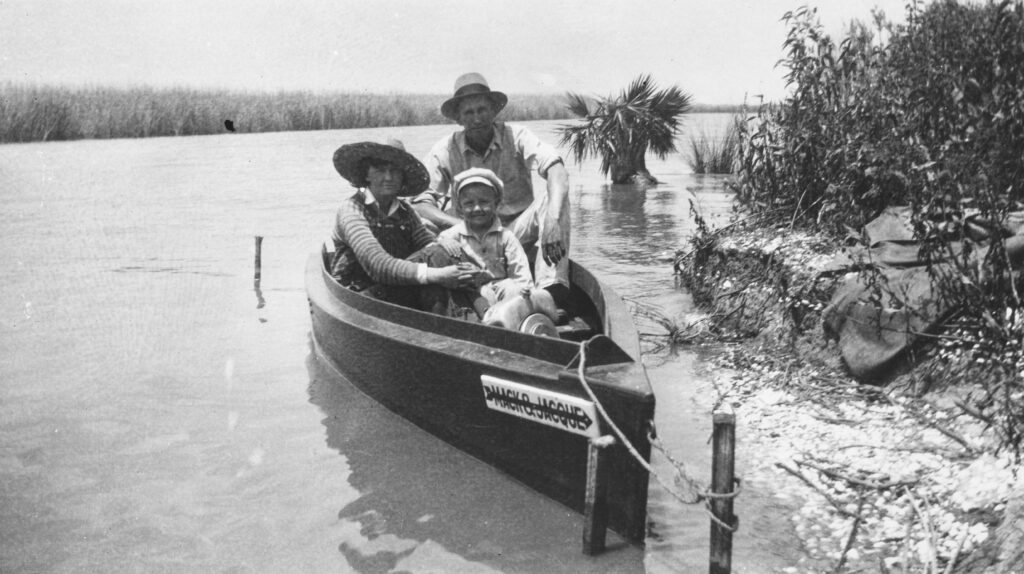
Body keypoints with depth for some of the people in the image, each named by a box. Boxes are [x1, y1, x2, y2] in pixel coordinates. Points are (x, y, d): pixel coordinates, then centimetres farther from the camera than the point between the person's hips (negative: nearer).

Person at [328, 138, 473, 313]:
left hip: (400, 295, 6)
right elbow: (375, 264, -23)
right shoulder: (352, 209, -9)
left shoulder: (405, 211, 12)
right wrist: (435, 275, -33)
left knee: (436, 255, -20)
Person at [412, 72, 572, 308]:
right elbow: (419, 202, -13)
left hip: (518, 232, 0)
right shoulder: (445, 151, -5)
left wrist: (553, 220, -42)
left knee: (552, 198, -27)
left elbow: (555, 169, -23)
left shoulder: (516, 137, -7)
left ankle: (552, 291, -40)